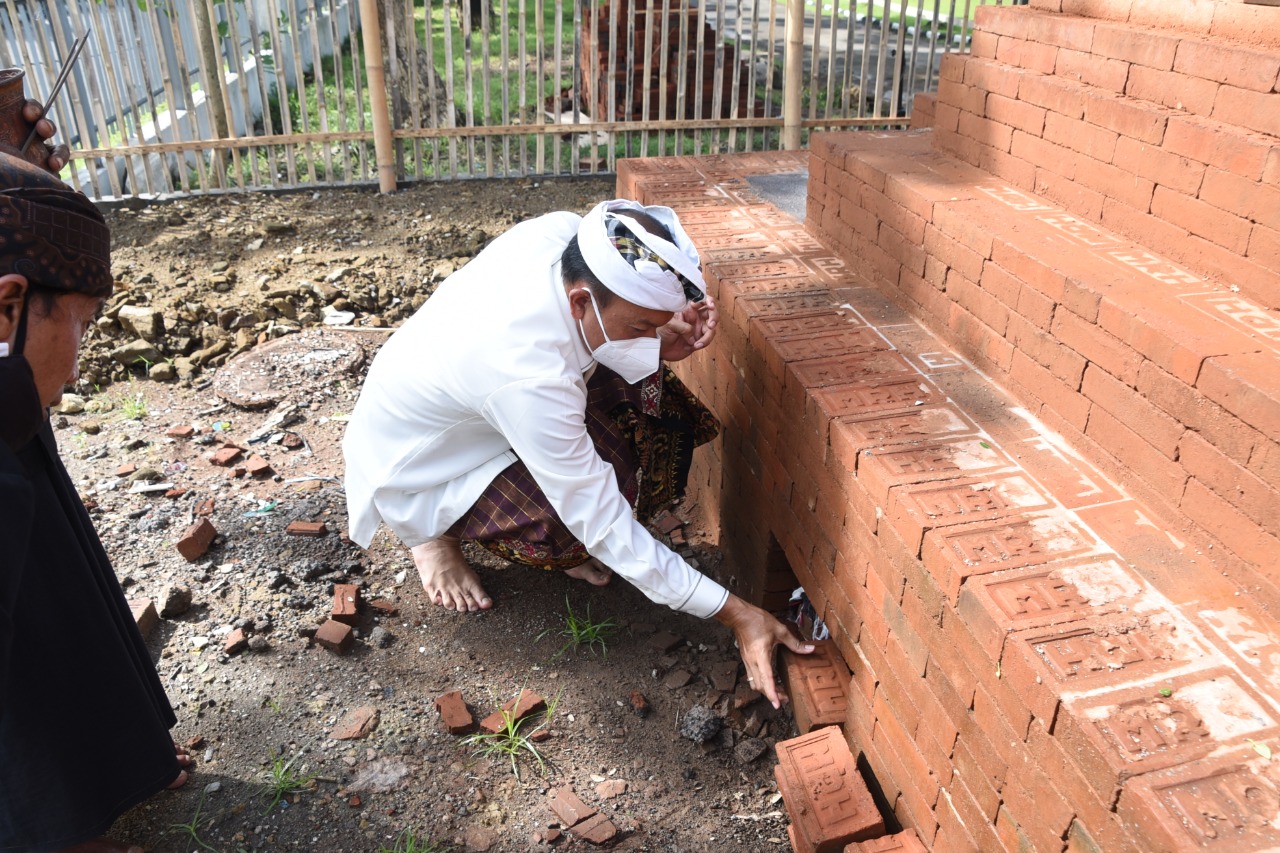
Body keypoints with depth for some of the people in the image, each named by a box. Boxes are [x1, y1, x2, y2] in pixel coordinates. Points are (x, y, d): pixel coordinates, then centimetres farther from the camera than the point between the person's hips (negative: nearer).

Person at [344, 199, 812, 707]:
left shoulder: (565, 231, -24)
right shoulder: (529, 376, -42)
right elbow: (604, 527, -34)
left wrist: (663, 343, -23)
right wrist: (736, 615, -31)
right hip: (416, 469, -6)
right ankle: (436, 531, 0)